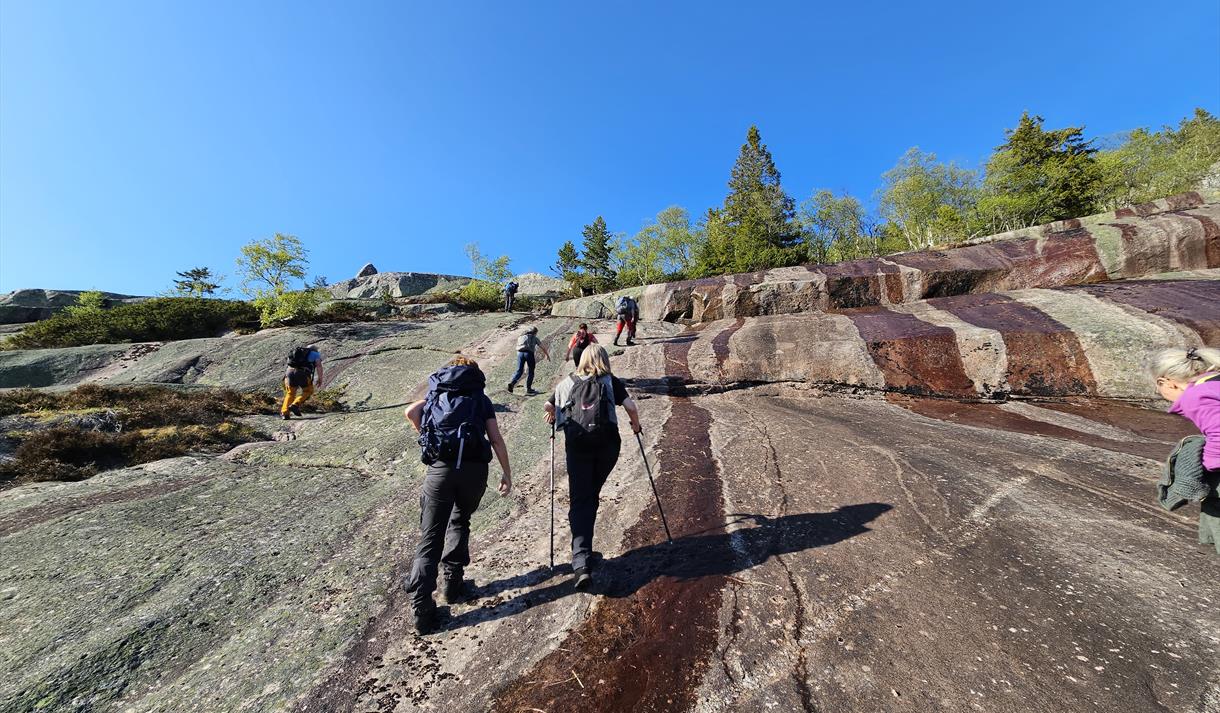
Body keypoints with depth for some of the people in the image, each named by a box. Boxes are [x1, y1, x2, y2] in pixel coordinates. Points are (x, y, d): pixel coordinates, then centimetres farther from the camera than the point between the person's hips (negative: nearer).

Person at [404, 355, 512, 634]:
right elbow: (496, 439, 7)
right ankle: (453, 583, 27)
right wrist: (507, 473, 13)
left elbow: (411, 412, 0)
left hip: (439, 468, 0)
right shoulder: (481, 398, 16)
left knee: (431, 538, 9)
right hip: (474, 468, 0)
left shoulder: (436, 393, 22)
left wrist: (428, 436, 14)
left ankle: (422, 610, 7)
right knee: (460, 522, 26)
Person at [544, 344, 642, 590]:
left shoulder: (568, 382, 14)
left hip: (577, 444, 0)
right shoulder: (611, 382, 10)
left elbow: (548, 405, 17)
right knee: (592, 494, 18)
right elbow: (631, 407, -1)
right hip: (607, 443, 0)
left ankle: (582, 564, -9)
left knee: (580, 501, 1)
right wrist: (636, 425, 19)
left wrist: (552, 416, 39)